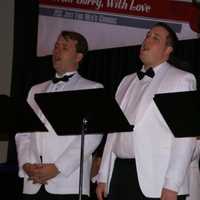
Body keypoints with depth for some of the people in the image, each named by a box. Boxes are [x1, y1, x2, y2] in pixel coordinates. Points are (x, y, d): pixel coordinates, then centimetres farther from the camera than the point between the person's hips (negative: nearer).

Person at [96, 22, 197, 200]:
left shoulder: (182, 79, 3)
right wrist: (103, 177, 10)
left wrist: (172, 185, -15)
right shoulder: (127, 82, 20)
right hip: (120, 173, 5)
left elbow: (186, 136, -7)